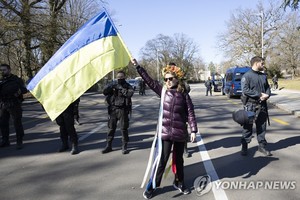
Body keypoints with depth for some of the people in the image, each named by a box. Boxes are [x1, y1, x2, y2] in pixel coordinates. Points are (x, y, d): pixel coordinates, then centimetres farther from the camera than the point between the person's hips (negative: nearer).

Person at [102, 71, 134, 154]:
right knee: (111, 128, 7)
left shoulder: (128, 86, 3)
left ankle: (124, 147, 13)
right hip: (113, 109, 3)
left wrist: (121, 89, -22)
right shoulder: (113, 85, 12)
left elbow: (130, 93, -17)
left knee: (124, 128, 1)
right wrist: (110, 87, -16)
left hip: (123, 110, -3)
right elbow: (104, 92, 2)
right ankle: (108, 146, 18)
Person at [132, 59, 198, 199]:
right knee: (161, 161, 3)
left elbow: (190, 113, -2)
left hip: (180, 133, 1)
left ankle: (179, 183, 36)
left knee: (178, 160, 16)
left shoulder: (184, 95, -2)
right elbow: (148, 80, -4)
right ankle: (152, 186, 18)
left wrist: (193, 130, -8)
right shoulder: (163, 91, 1)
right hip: (165, 133, 0)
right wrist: (137, 66, -8)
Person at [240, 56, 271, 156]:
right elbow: (245, 90, -17)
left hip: (262, 105, 6)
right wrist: (259, 95, -18)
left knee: (262, 126, 12)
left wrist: (267, 95, -8)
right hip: (250, 105, -6)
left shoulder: (264, 76, 11)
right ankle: (244, 147, 12)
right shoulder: (247, 76, -9)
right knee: (248, 126, 3)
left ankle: (262, 146, 23)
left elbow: (267, 87, 15)